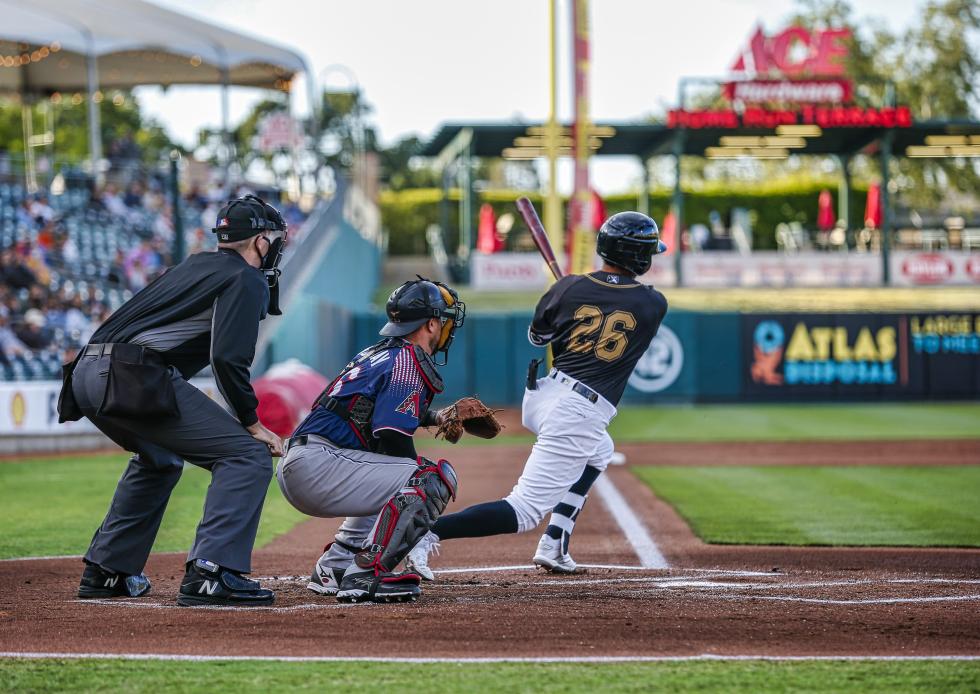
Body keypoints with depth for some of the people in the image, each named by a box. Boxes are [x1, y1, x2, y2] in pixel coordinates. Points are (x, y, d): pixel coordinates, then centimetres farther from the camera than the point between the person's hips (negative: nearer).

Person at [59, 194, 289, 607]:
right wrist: (253, 424, -3)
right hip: (135, 379, -9)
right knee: (248, 455, -7)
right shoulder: (247, 280, 3)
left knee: (158, 460, 35)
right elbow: (228, 357, -10)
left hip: (86, 374, 9)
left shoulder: (196, 265, 28)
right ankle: (210, 575, -18)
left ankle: (105, 571, 33)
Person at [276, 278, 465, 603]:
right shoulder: (408, 361, -6)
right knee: (436, 477, -17)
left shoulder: (378, 353, 22)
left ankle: (333, 567, 21)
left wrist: (437, 417, 35)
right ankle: (366, 573, -20)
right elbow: (394, 440, -15)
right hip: (318, 463, -10)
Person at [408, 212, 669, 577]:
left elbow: (537, 335, 18)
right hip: (579, 415, -6)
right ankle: (428, 532, -27)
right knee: (524, 511, -8)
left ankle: (553, 547, 25)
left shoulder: (570, 287, 3)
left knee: (598, 452, 36)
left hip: (540, 396, 7)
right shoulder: (654, 304, -2)